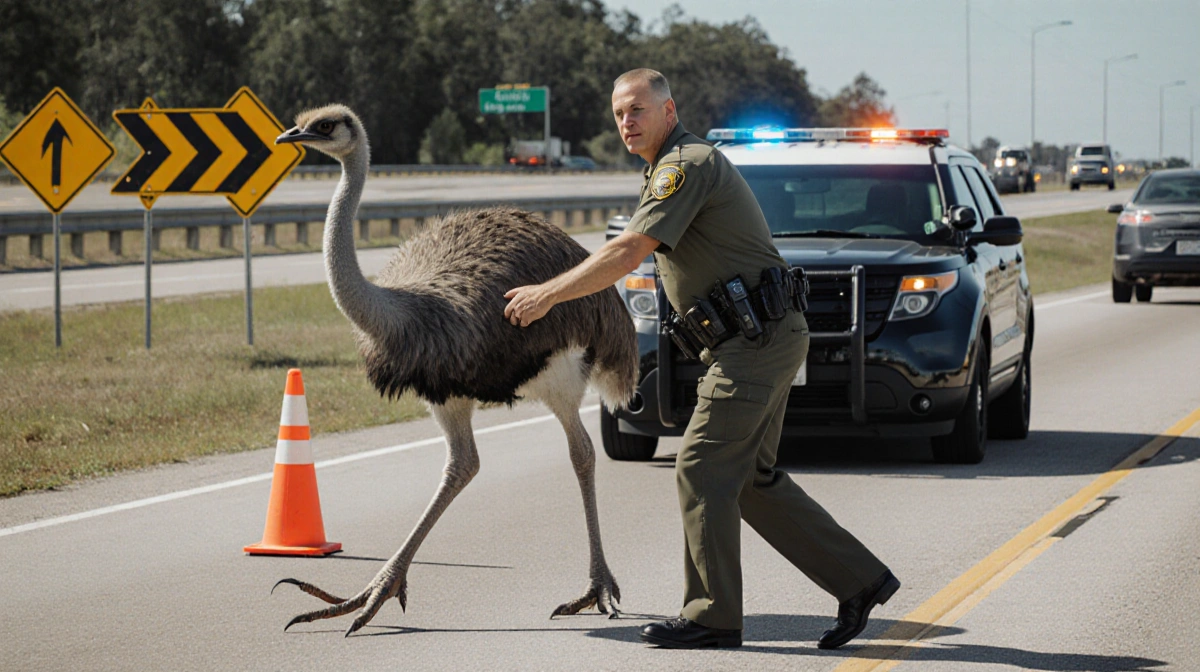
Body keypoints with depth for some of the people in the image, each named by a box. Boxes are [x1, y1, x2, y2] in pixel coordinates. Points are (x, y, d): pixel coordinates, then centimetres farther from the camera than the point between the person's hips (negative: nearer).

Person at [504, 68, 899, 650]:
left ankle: (712, 616, -2)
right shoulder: (673, 167, 19)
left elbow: (626, 254, -22)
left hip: (757, 340, -10)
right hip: (753, 338, 10)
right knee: (750, 477, 12)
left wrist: (547, 295, -17)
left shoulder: (687, 165, -14)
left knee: (701, 469, -8)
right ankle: (859, 581, 15)